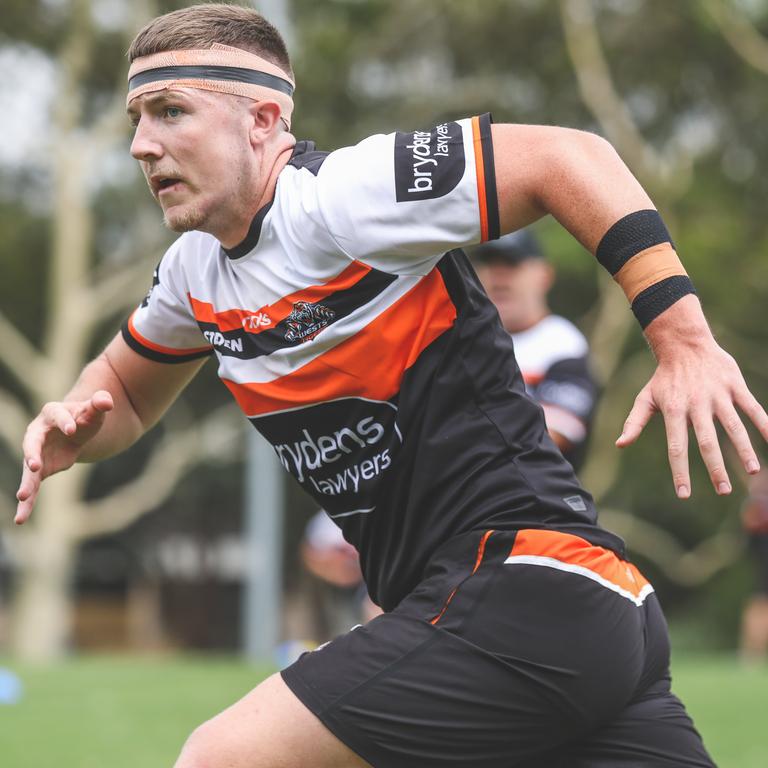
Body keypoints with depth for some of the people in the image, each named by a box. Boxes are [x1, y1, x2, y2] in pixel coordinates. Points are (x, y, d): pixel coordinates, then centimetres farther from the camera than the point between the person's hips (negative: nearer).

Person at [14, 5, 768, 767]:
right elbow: (127, 388, 31)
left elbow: (566, 157, -15)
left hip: (517, 585, -9)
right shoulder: (196, 269, 13)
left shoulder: (335, 197, -13)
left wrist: (683, 336, -21)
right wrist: (75, 424, 8)